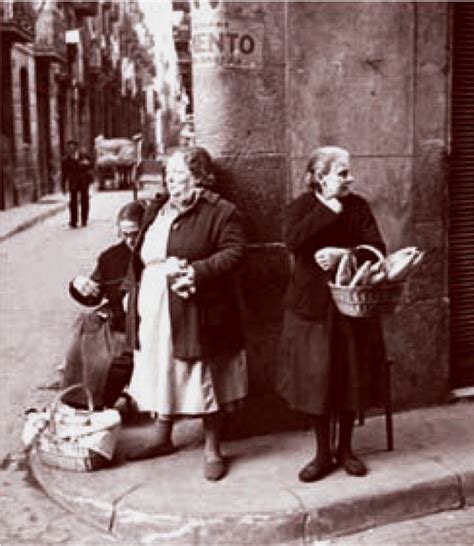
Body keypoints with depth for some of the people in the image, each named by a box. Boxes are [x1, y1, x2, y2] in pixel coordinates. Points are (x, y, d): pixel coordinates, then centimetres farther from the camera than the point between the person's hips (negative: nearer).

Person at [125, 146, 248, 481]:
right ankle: (163, 438, 35)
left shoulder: (220, 212, -9)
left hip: (198, 314, -6)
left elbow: (234, 253, -16)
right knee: (162, 375, 16)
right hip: (156, 312, 7)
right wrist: (162, 266, -7)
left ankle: (213, 450, 20)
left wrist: (197, 271, -26)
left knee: (204, 381, 4)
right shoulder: (157, 209, 14)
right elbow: (141, 254, 15)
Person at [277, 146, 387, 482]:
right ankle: (323, 454, 19)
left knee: (351, 377, 8)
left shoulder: (358, 206, 2)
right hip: (312, 307, -1)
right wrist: (328, 210, -20)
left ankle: (345, 449, 26)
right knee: (315, 379, 2)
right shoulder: (302, 205, -3)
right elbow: (292, 240, -23)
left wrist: (342, 254, -23)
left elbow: (377, 248, -7)